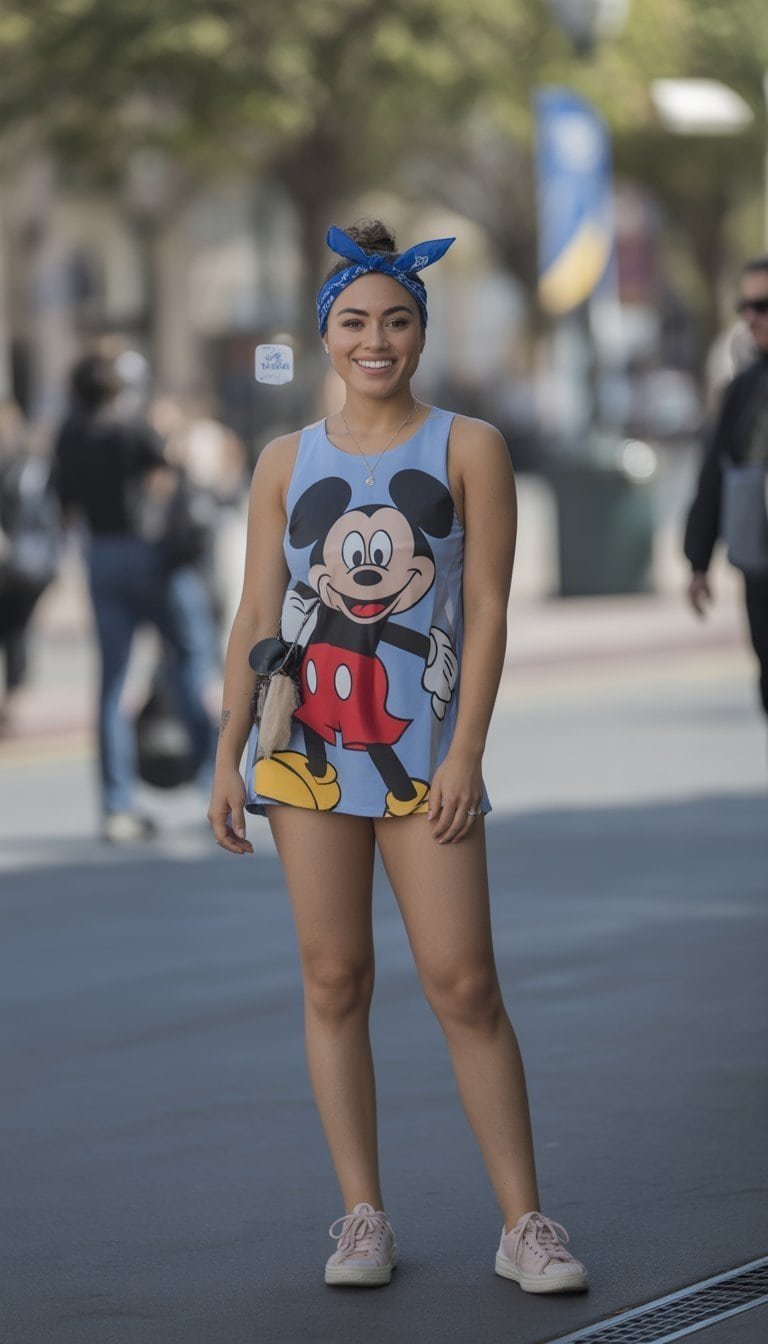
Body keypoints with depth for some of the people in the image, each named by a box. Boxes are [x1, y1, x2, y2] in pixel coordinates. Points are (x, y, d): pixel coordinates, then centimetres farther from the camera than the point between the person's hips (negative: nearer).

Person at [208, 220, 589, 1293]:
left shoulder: (467, 450, 3)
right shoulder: (286, 464, 9)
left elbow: (488, 609, -1)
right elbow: (257, 616, 10)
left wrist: (466, 753, -9)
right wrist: (228, 759, 4)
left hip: (423, 748, -2)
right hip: (309, 744, 2)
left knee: (464, 984, -5)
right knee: (333, 980, 2)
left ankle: (525, 1223, 0)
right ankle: (363, 1216, 8)